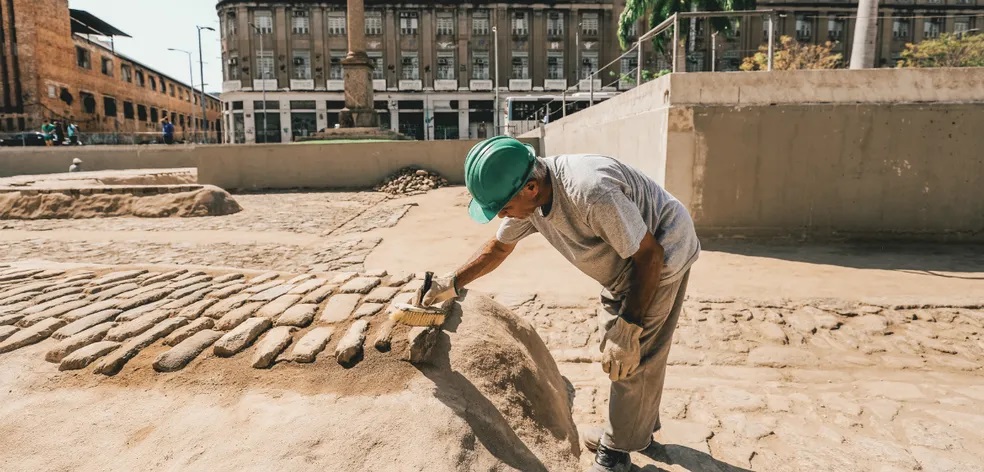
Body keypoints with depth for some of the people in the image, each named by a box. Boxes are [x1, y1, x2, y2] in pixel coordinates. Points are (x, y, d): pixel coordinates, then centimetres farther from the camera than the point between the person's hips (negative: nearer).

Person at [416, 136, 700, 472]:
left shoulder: (591, 193, -39)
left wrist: (629, 328, -29)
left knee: (634, 355, -5)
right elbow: (499, 247, 4)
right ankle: (638, 426, 35)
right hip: (624, 261, 8)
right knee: (613, 346, 15)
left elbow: (649, 254, -31)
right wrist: (453, 283, -3)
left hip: (660, 254, -8)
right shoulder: (525, 195, -13)